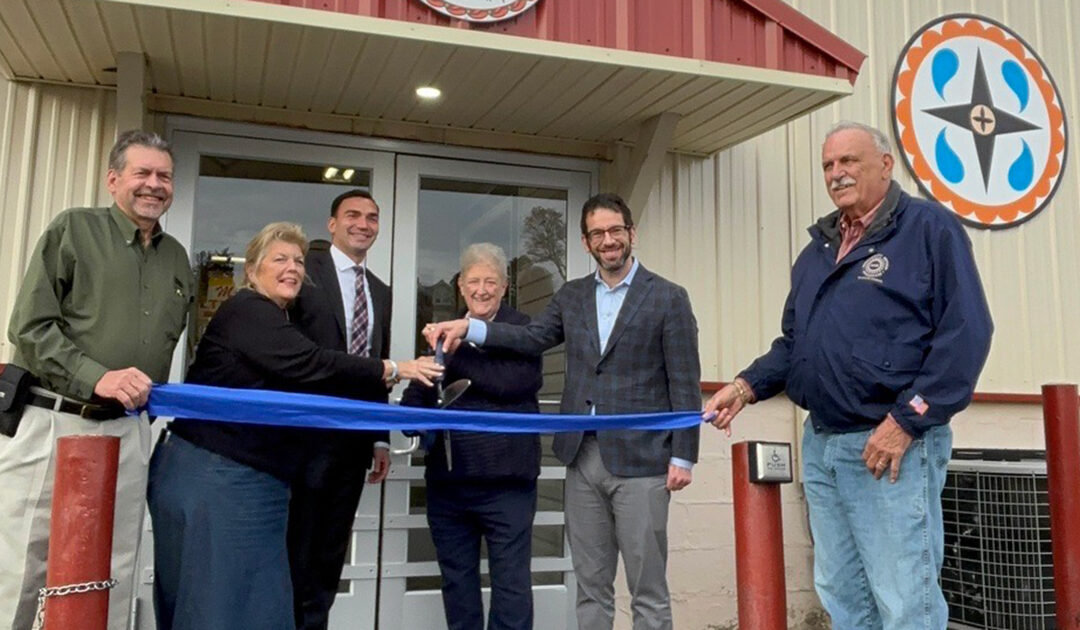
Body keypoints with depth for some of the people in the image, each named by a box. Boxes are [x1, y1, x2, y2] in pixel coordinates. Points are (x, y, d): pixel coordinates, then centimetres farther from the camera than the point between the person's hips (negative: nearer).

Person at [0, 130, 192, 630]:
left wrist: (150, 401, 9)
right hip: (50, 421, -4)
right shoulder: (74, 229, 1)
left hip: (127, 433, 4)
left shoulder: (177, 258, 14)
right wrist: (96, 378, -16)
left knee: (111, 583, 7)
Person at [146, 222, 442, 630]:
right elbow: (310, 365, -22)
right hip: (213, 480, -9)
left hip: (251, 483, 9)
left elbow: (304, 382, 16)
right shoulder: (246, 310, -10)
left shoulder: (277, 321, 19)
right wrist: (392, 369, -15)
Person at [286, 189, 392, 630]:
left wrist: (380, 438, 14)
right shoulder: (305, 268, -3)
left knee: (330, 553, 12)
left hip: (354, 439, 6)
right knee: (298, 547, 2)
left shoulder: (380, 291, 16)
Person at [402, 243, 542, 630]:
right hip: (447, 479, 5)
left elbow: (513, 383, -18)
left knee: (510, 582, 2)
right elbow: (420, 393, 12)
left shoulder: (521, 329, -1)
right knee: (456, 581, 16)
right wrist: (413, 413, -9)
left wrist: (459, 348, -18)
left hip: (504, 480, -5)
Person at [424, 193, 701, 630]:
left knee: (648, 590, 3)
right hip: (583, 458, 5)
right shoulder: (570, 296, 13)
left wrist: (683, 457, -8)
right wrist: (469, 328, -11)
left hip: (640, 460, -4)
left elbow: (685, 383, -4)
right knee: (590, 586, 13)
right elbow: (531, 338, 3)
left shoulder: (668, 298, -1)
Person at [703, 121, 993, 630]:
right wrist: (748, 385, 5)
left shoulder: (930, 227, -4)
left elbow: (965, 333, -12)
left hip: (891, 446, -7)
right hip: (820, 446, 7)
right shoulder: (817, 250, 18)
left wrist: (907, 420, -17)